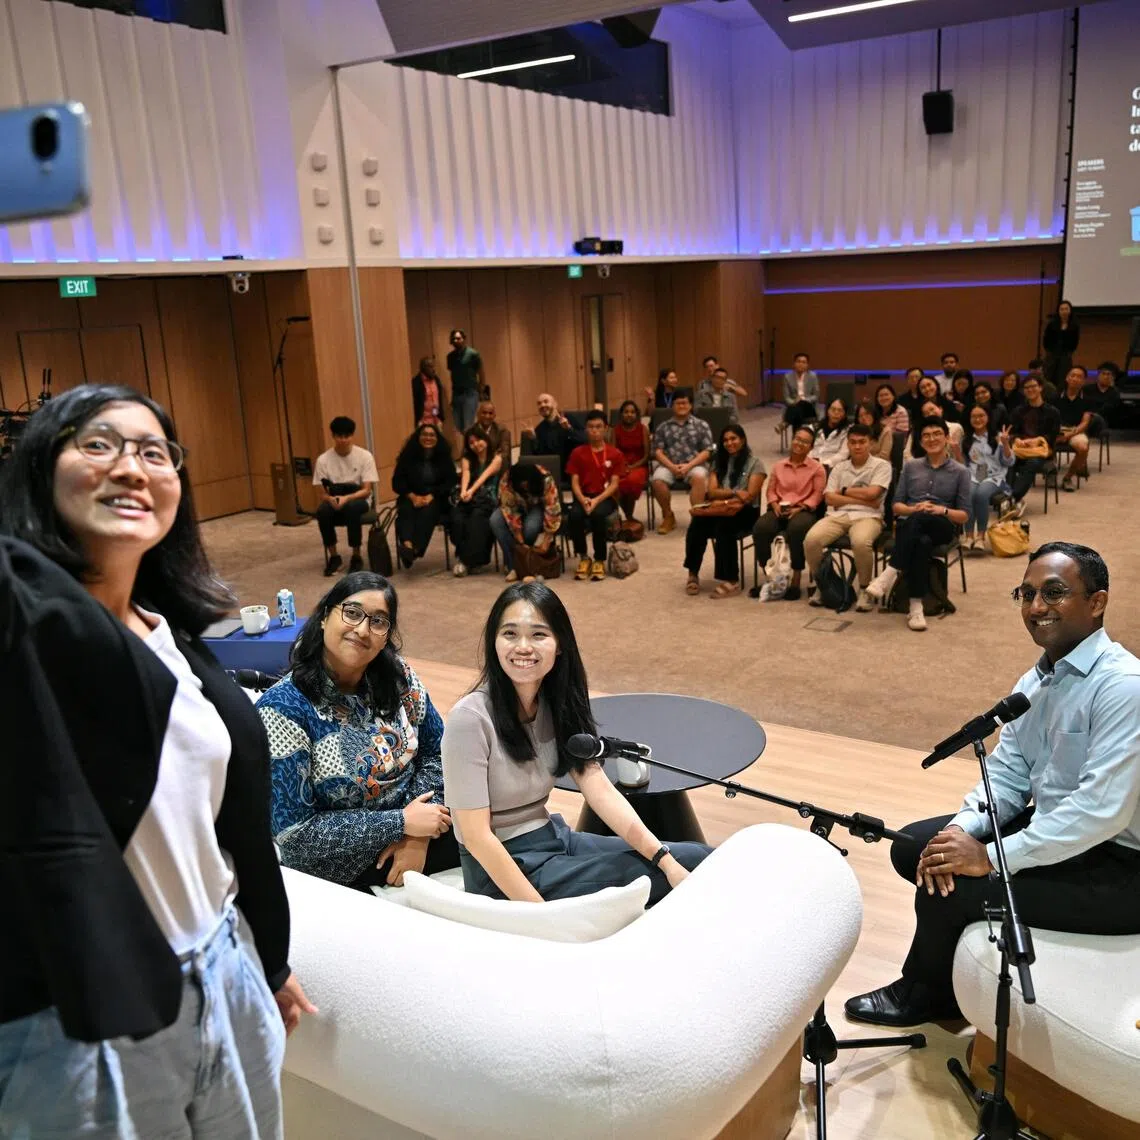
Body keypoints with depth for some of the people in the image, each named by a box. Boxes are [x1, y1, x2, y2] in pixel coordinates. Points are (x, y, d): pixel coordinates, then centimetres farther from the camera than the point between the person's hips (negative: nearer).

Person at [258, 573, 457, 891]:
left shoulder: (398, 675, -6)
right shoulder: (282, 709, -21)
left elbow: (436, 750, 3)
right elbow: (294, 832, -21)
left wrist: (417, 835, -13)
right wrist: (401, 823, -21)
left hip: (414, 827, 6)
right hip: (340, 866, -5)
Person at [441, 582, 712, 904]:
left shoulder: (560, 702, -1)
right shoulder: (470, 718, -21)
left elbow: (599, 789, -7)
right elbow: (476, 835, -21)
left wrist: (666, 860, -17)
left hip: (554, 837, 7)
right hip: (502, 869, -7)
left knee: (697, 858, -4)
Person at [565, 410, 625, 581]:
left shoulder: (615, 454, 2)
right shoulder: (577, 453, 6)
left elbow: (614, 484, -3)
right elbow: (574, 482, 2)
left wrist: (597, 500, -19)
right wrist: (583, 500, -18)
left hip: (606, 497, -1)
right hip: (584, 497, 1)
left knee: (597, 514, -36)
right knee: (574, 515, -33)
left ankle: (600, 560, -17)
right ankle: (583, 557, -10)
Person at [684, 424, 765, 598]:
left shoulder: (754, 463, 3)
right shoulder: (719, 462, 18)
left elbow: (750, 496, -8)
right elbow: (712, 492, 4)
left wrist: (724, 501, -19)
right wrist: (734, 493, -14)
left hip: (745, 512, -4)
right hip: (722, 509, 4)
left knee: (723, 525, -37)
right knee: (697, 523, -29)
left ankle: (730, 580, -33)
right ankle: (693, 574, -23)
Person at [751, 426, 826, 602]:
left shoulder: (817, 468, 7)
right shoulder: (779, 466, 18)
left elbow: (817, 494, -1)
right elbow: (771, 490, 16)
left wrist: (800, 508, -14)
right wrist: (775, 505, -4)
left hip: (803, 510, -3)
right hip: (779, 509, 3)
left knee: (796, 529, -39)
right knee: (760, 528, -30)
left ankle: (796, 579, -24)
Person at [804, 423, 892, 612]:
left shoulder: (881, 466, 8)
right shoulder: (839, 467, 18)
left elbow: (871, 493, -8)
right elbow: (829, 498, 5)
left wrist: (844, 491, 4)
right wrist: (862, 499, -4)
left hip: (867, 516, -3)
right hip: (837, 515, 3)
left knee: (861, 542, -38)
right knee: (811, 539, -26)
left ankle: (864, 589, -13)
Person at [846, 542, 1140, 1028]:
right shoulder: (1035, 682, 5)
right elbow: (1005, 773, 6)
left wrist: (991, 858, -26)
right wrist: (961, 830, -14)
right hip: (1052, 827, 9)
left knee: (944, 891, -16)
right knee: (914, 847, 4)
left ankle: (923, 997, 15)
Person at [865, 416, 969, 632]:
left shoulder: (960, 472, 11)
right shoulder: (911, 467, 19)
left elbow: (964, 515, 7)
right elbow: (896, 506, 14)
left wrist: (943, 511, -14)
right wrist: (913, 509, -9)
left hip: (942, 528, -1)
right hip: (909, 525, 1)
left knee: (919, 519, -40)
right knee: (922, 542, -39)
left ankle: (890, 574, -43)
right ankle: (916, 607, -43)